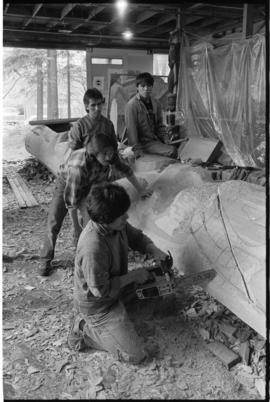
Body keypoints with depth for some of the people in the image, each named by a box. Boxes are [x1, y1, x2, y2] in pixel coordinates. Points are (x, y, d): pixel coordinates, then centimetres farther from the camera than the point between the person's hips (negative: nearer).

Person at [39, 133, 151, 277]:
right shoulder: (78, 167, -46)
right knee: (53, 224, -4)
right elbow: (72, 202, -37)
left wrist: (140, 188, 1)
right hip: (66, 182, -4)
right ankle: (45, 260, 16)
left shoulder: (111, 156, -30)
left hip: (89, 183, 4)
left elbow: (125, 169, -7)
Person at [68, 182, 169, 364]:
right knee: (135, 355, -7)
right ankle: (85, 330, 6)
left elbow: (136, 237, 7)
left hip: (116, 289, 8)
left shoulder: (117, 225, -14)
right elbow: (100, 289, -28)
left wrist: (154, 250, -13)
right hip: (97, 305, -8)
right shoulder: (93, 248, -39)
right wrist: (133, 276, -21)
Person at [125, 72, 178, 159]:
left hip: (155, 140, 7)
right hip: (143, 142, -7)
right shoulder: (132, 105, -10)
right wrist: (137, 150, -17)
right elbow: (131, 129, -14)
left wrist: (165, 141, 5)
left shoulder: (156, 104, 10)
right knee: (172, 151, -24)